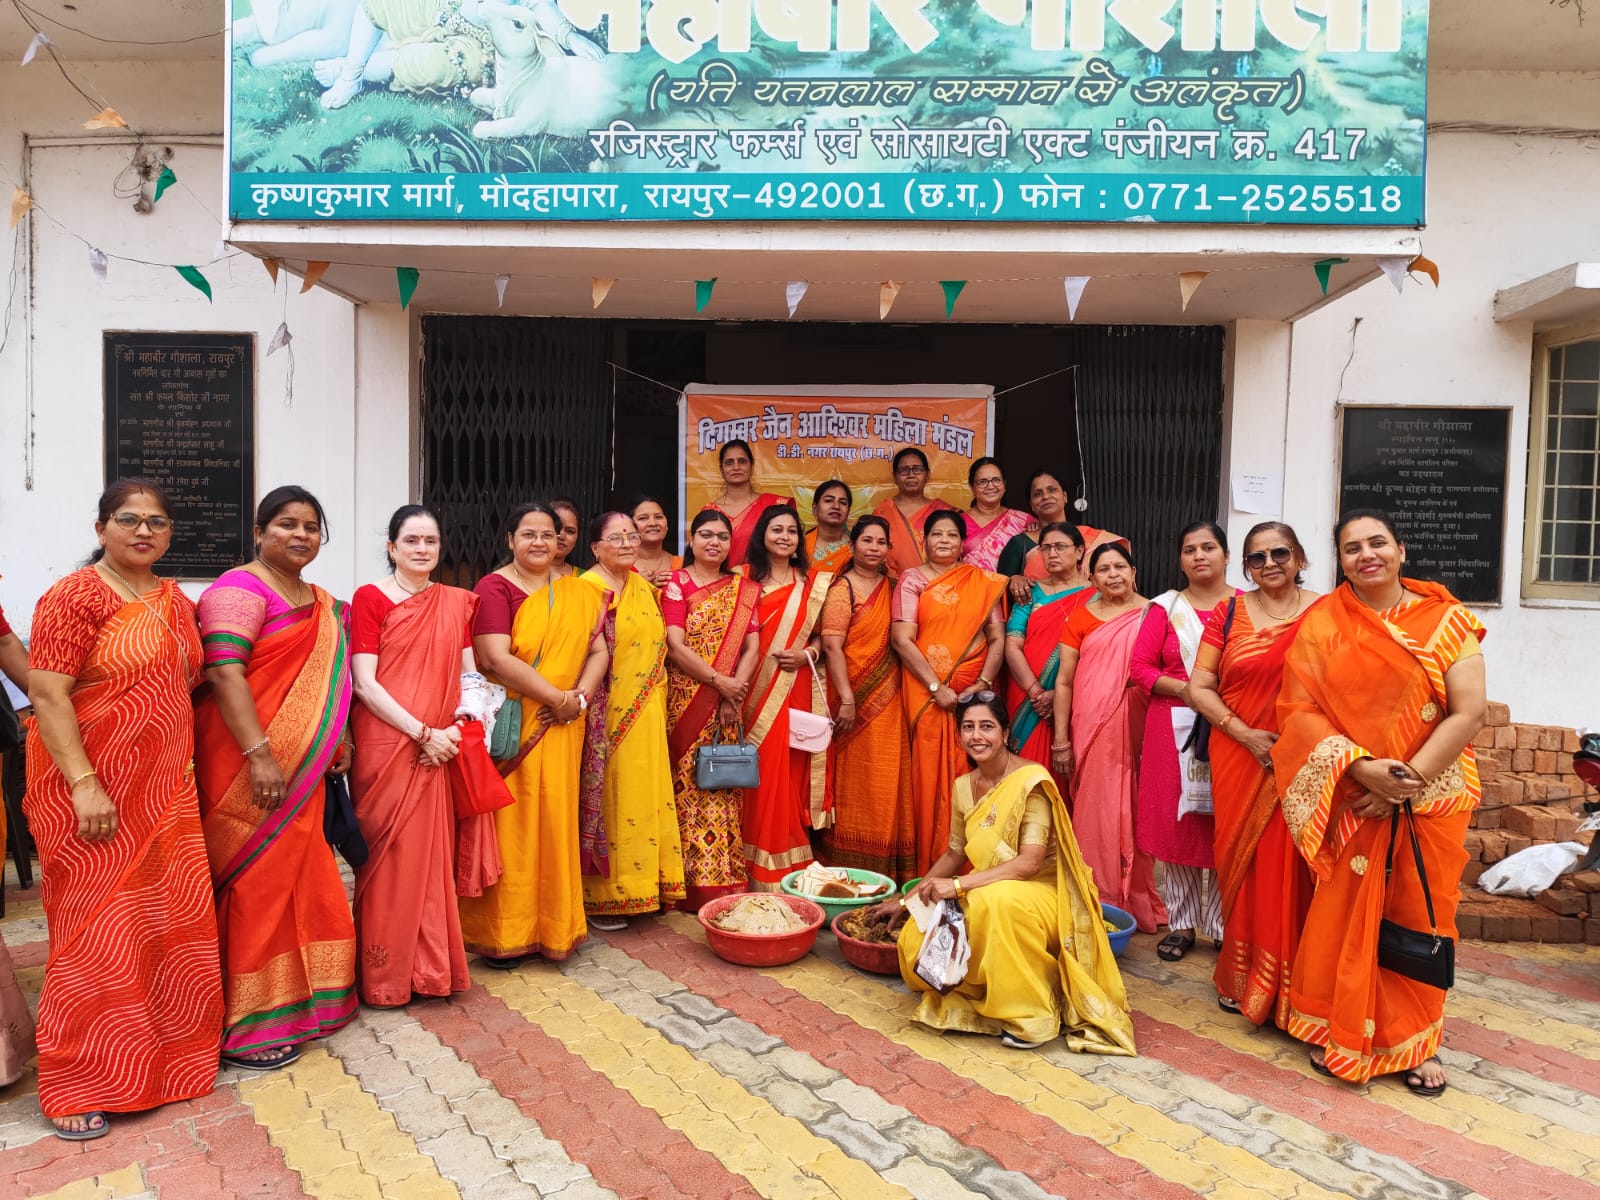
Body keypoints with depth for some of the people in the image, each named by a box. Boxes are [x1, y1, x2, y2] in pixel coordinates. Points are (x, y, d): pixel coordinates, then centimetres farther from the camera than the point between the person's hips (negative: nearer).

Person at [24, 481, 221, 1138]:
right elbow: (46, 694, -17)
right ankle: (76, 1086, 18)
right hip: (90, 795, -6)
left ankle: (165, 1051, 30)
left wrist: (184, 774, 14)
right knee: (97, 932, 2)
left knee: (172, 923, 12)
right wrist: (84, 785, -22)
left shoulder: (177, 603, 10)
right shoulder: (74, 596, -11)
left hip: (165, 791, 7)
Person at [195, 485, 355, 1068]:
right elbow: (224, 673, -21)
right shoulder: (240, 590, -12)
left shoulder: (321, 603, 15)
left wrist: (337, 741, 14)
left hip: (301, 766, 8)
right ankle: (245, 1027, 14)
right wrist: (259, 755, -26)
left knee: (298, 878, 15)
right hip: (249, 764, -8)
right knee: (256, 881, 0)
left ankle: (292, 998, 32)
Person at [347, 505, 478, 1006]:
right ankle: (385, 976, 16)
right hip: (385, 745, -4)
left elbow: (470, 673, 10)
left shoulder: (457, 601, 12)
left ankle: (429, 967, 24)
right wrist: (424, 732, -14)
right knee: (388, 856, 1)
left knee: (432, 854, 9)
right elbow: (365, 684, -9)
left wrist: (456, 729, -7)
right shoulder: (370, 598, -2)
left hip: (438, 751, 4)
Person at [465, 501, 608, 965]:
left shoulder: (577, 592, 12)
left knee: (556, 820, 9)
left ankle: (553, 926, 22)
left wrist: (580, 696, -9)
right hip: (510, 726, -4)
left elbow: (598, 650, 9)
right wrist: (557, 696, -15)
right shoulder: (495, 587, -5)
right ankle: (502, 932, 13)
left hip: (561, 728, 5)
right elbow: (497, 657, -16)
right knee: (509, 824, 0)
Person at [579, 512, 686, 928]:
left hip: (647, 715, 7)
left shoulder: (642, 586, 13)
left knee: (646, 796, 12)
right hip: (609, 713, -7)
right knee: (610, 801, 0)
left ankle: (644, 882, 25)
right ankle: (602, 898, 12)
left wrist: (657, 701, 16)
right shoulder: (587, 589, -10)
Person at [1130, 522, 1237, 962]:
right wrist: (1186, 689, -12)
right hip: (1174, 729, 1)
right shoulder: (1165, 607, 7)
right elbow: (1140, 666, 1)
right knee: (1175, 822, 4)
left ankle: (1223, 923, 17)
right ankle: (1182, 923, 18)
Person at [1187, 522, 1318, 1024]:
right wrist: (1245, 734, -11)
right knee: (1240, 863, 9)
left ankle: (1286, 987, 18)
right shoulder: (1228, 613, 5)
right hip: (1238, 759, 2)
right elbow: (1199, 688, 1)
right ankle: (1240, 976, 26)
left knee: (1289, 869, 2)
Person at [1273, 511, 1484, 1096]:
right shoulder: (1321, 625, 0)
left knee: (1420, 918, 9)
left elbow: (1469, 712, -8)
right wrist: (1362, 767, -19)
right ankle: (1338, 1032, 24)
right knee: (1341, 916, 5)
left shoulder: (1446, 621, -1)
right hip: (1349, 800, 0)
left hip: (1431, 800, 0)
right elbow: (1300, 710, -6)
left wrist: (1410, 781, -15)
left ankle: (1416, 1042, 28)